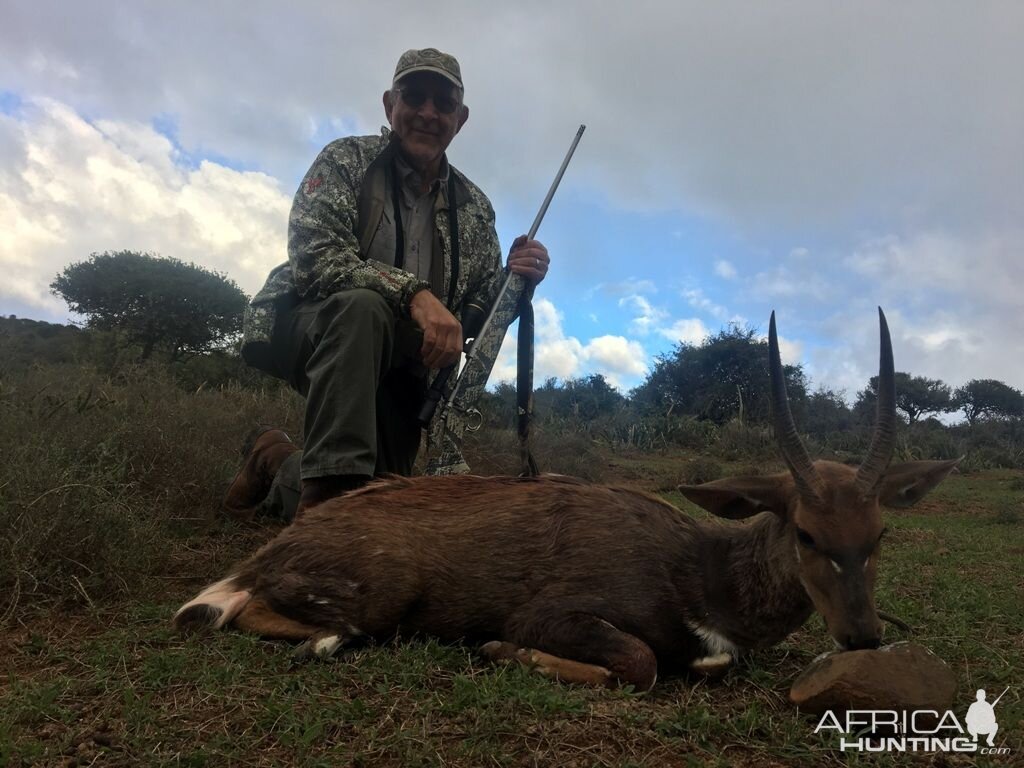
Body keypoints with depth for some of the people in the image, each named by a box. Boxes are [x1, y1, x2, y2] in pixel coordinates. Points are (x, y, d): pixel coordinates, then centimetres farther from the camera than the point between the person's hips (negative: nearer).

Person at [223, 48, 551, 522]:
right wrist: (412, 292, -35)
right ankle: (331, 490, -31)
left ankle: (276, 461, 28)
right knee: (363, 304, -37)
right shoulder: (347, 159, -5)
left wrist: (516, 281, -17)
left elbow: (482, 311, 5)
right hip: (311, 329, -4)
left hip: (398, 365, 5)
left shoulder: (476, 209, 6)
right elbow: (313, 254, -22)